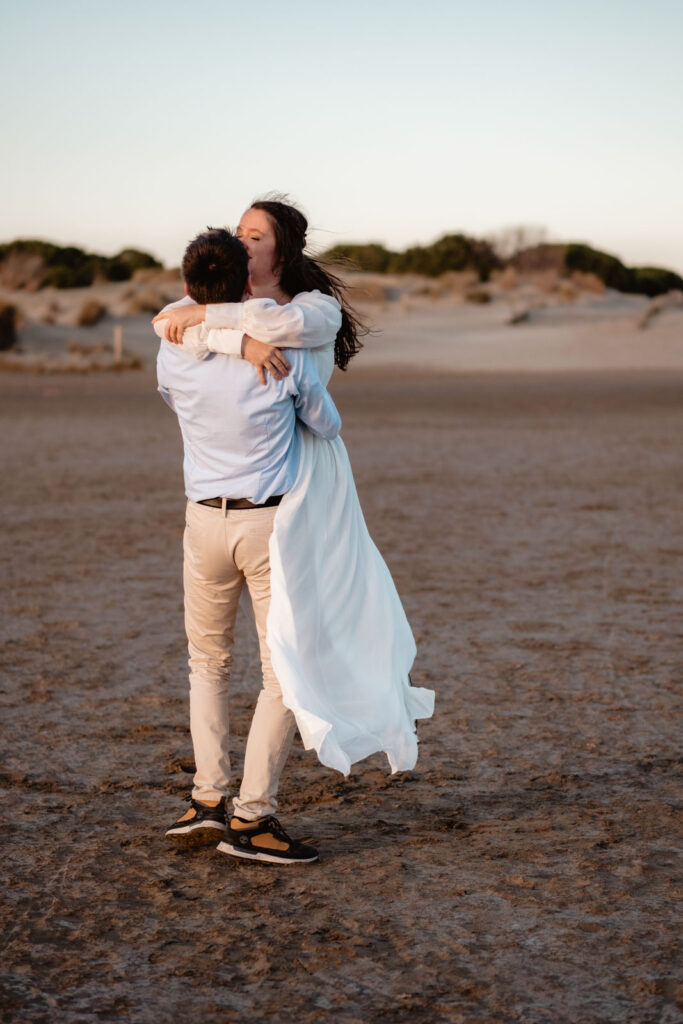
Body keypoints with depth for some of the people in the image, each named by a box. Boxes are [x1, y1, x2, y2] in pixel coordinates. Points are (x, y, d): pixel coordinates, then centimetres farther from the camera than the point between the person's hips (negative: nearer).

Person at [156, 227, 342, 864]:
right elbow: (326, 426, 5)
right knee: (285, 671, 4)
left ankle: (209, 796, 13)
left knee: (208, 661, 21)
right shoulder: (286, 352, -12)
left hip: (205, 523, 3)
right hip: (272, 524, -3)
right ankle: (252, 817, 1)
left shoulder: (173, 354, -4)